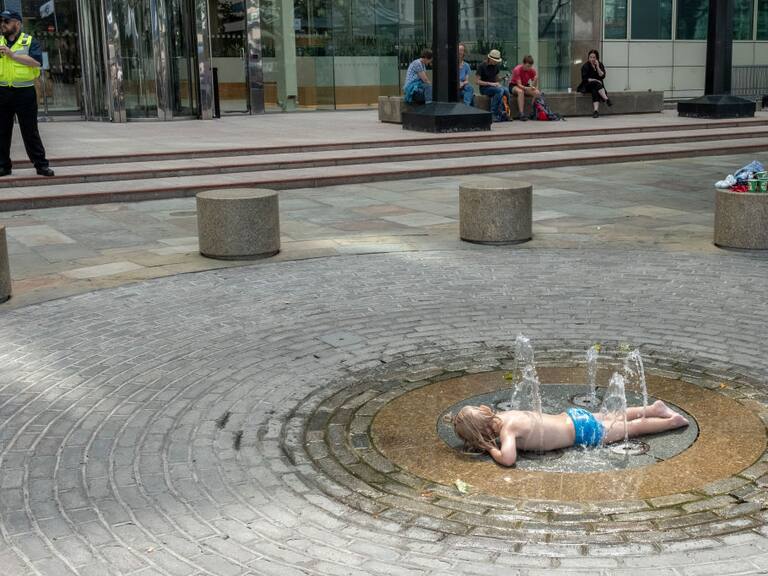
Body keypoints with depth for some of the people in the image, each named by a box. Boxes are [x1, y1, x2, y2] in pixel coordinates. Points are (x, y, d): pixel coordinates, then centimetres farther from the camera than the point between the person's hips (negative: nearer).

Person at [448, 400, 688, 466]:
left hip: (582, 432, -7)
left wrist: (490, 449, -28)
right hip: (573, 417, 7)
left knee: (630, 428, 14)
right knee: (611, 418, 30)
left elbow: (507, 459, -48)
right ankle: (655, 409, 44)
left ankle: (672, 421, 28)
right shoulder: (500, 415, -8)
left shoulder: (506, 428, -31)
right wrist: (477, 441, -2)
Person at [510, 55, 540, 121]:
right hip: (514, 86, -5)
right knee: (520, 91, -40)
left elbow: (534, 85, -6)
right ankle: (521, 113, -43)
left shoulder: (532, 70, -10)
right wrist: (527, 88, -47)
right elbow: (519, 85, -30)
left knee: (537, 93, -24)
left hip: (526, 86, 5)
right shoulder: (517, 70, -23)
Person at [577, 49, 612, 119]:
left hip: (598, 85, 2)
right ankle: (607, 99, -46)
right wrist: (595, 80, -15)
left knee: (595, 91, -34)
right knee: (596, 84, -34)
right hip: (587, 85, -1)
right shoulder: (585, 66, -3)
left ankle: (595, 110, -51)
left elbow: (602, 76, -7)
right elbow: (585, 79, -8)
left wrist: (597, 67, -15)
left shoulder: (600, 65, 6)